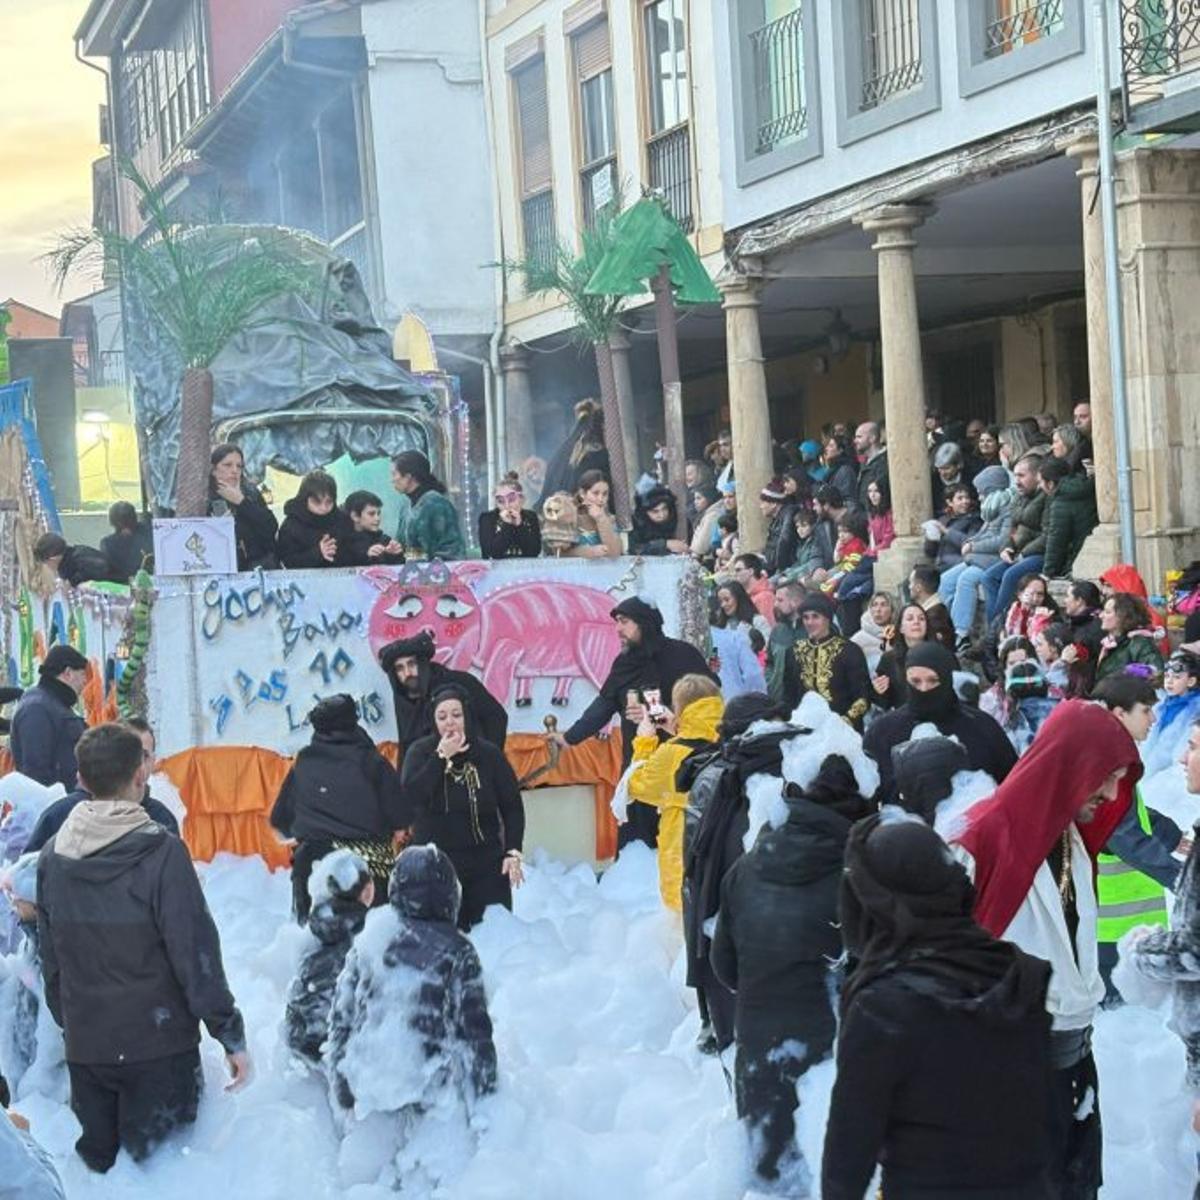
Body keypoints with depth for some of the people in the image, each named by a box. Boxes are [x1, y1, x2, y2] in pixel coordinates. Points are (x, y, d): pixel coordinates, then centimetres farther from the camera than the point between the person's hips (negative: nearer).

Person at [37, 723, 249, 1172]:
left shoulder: (53, 855, 1)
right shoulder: (160, 852, -15)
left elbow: (49, 958, 10)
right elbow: (196, 953, -15)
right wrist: (231, 1035, -8)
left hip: (84, 1048, 5)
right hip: (158, 1045, -5)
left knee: (99, 1166, 16)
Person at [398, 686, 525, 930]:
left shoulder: (489, 754, 2)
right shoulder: (420, 752, 2)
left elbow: (512, 806, 6)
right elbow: (411, 795, -14)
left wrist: (513, 852, -2)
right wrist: (441, 757, -14)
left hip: (486, 862, 1)